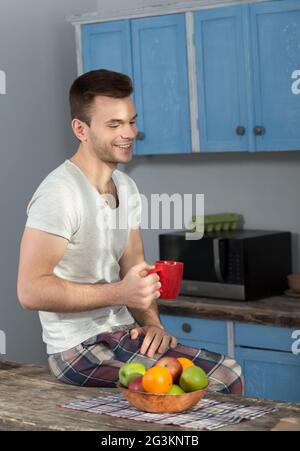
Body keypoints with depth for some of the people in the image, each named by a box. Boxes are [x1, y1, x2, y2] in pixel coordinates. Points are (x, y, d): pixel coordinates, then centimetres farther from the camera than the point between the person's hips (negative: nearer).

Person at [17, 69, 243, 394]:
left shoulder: (126, 187, 11)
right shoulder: (60, 193, -19)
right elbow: (31, 290, -23)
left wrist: (151, 321, -5)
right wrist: (120, 294, -27)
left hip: (122, 332, 9)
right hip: (80, 347, -8)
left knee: (229, 376, -1)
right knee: (203, 386, -19)